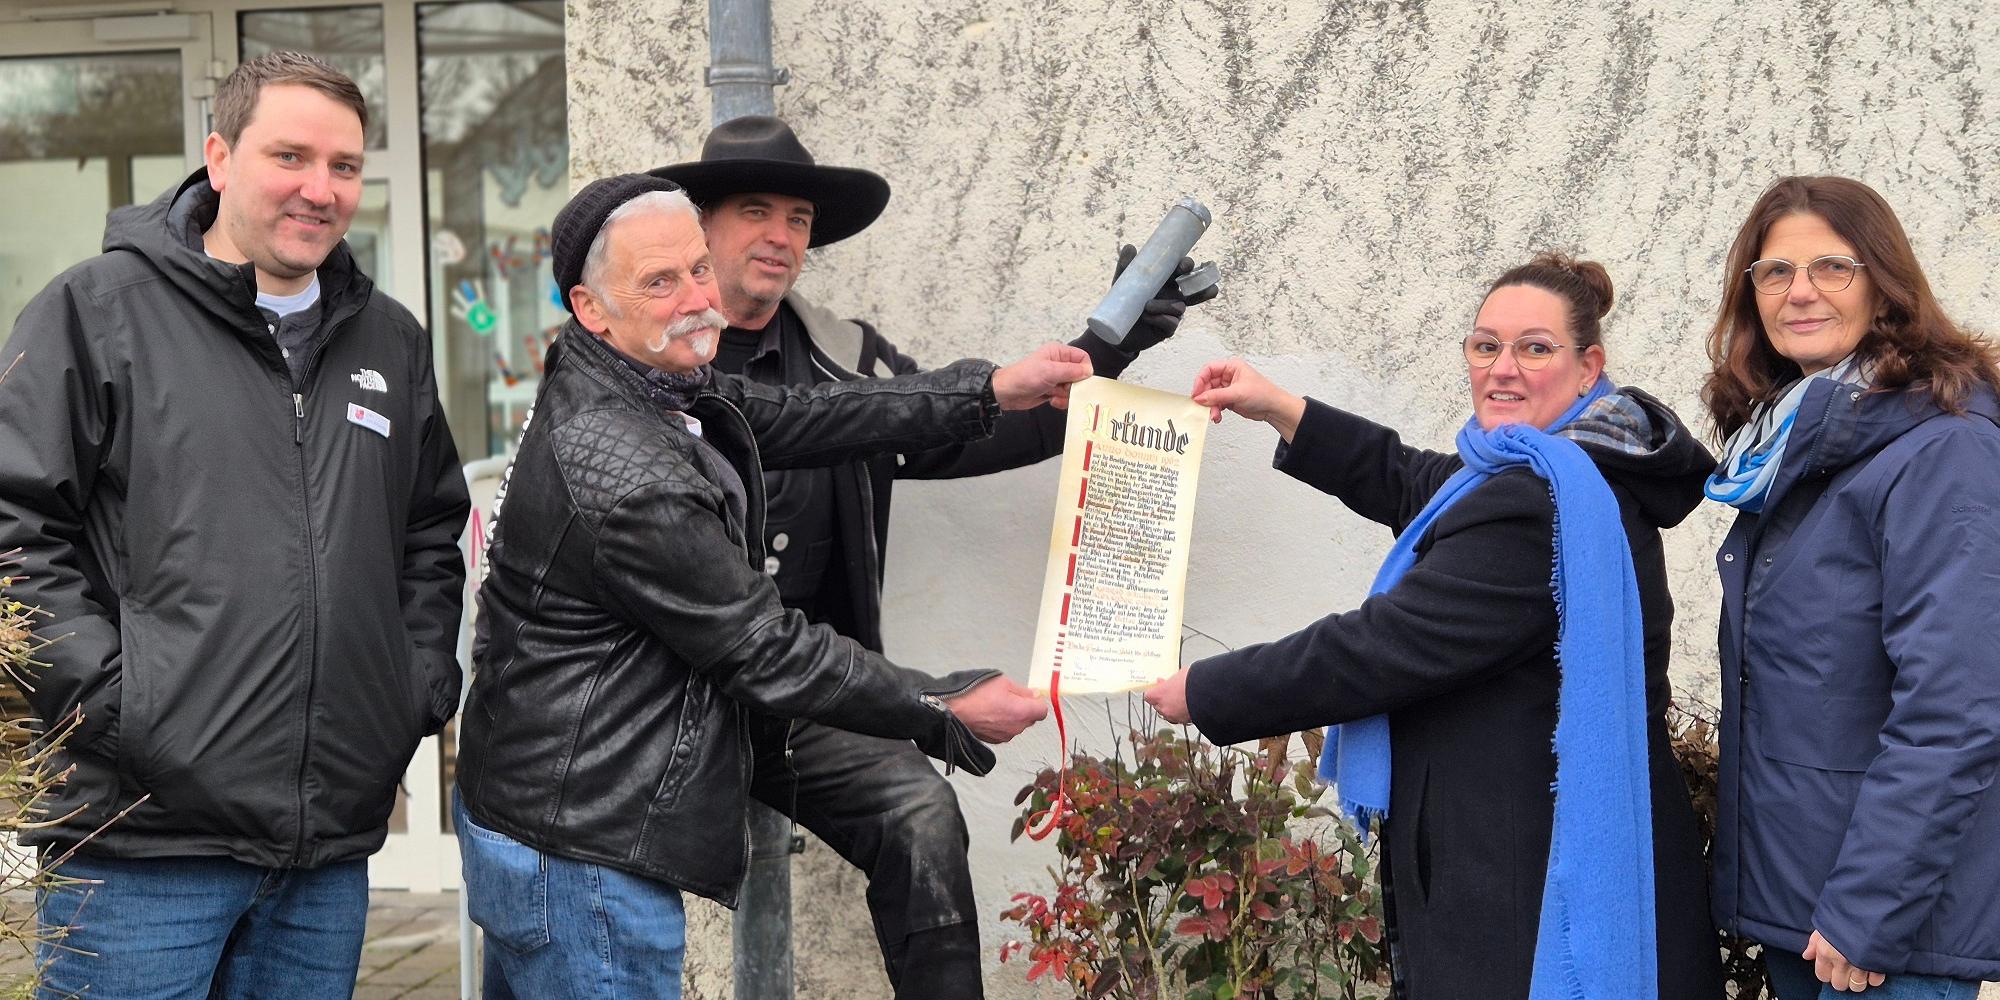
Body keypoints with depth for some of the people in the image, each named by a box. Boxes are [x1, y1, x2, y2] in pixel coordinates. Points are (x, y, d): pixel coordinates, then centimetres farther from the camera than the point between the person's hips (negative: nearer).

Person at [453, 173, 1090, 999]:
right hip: (580, 858, -11)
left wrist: (991, 391, 8)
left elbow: (788, 420, 10)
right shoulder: (629, 482, -27)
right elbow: (766, 653, -20)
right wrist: (950, 713, -9)